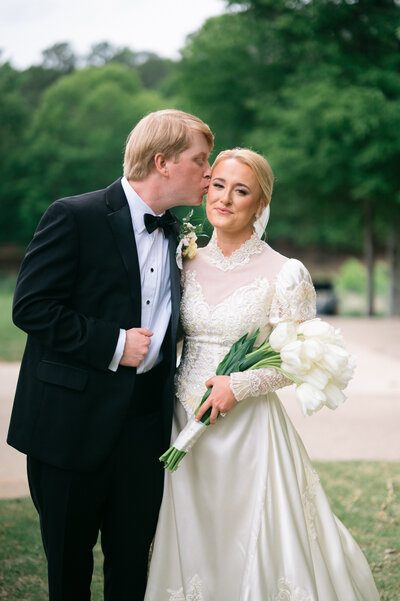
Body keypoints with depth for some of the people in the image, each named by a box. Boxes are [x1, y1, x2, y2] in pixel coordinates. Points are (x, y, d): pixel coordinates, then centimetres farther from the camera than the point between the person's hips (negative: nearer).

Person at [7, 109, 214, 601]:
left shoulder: (177, 236, 12)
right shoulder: (74, 217, -10)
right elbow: (31, 307, -15)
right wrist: (112, 345, -19)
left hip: (145, 426, 6)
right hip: (74, 424, -5)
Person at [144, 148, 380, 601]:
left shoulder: (286, 275, -8)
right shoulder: (188, 264, 5)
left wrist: (239, 385, -18)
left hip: (248, 428, -4)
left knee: (254, 549, 3)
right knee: (192, 543, 12)